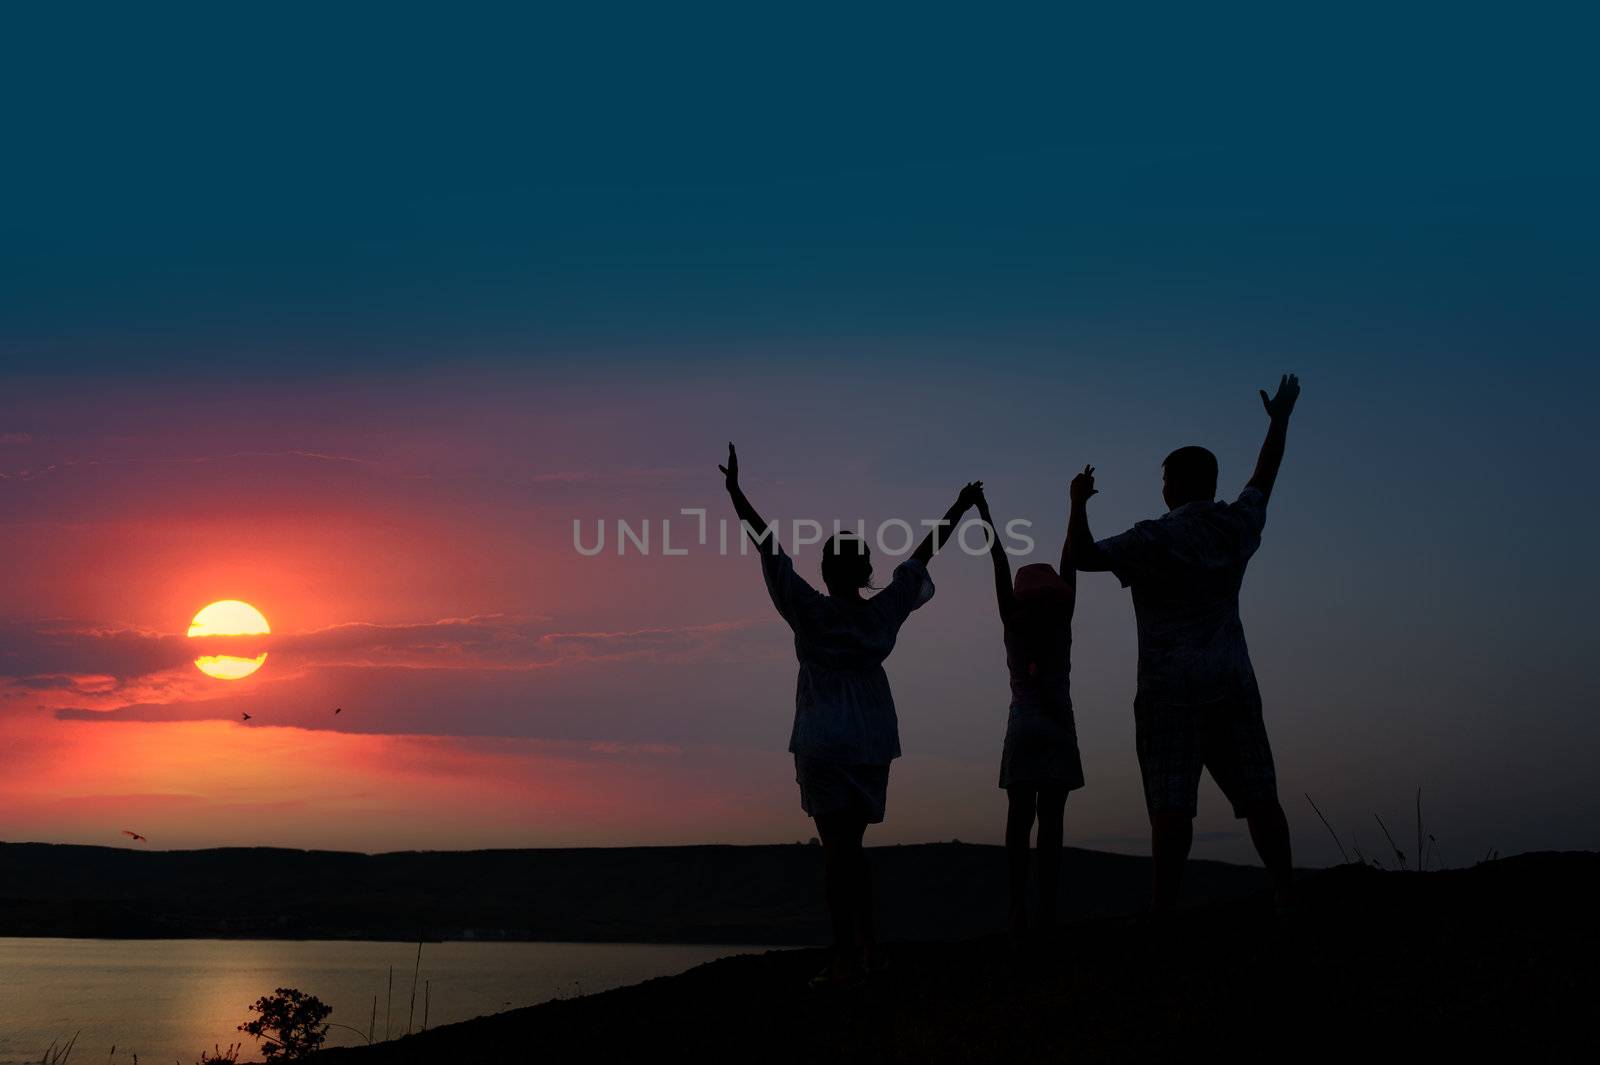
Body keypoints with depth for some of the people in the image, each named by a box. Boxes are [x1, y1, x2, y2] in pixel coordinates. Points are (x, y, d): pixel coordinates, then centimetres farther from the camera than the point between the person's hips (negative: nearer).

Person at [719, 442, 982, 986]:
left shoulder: (812, 611, -7)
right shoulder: (883, 613, 3)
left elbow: (770, 548, -9)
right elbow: (921, 557, 13)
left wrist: (735, 493, -8)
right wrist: (959, 509, 22)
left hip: (825, 743, -5)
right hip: (873, 742, 5)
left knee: (837, 847, -7)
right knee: (850, 846, 16)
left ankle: (845, 957, -10)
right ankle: (867, 945, 16)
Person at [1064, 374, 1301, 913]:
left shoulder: (1155, 539, -7)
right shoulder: (1236, 527, 7)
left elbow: (1079, 556, -13)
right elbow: (1263, 481, 26)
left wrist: (1078, 503, 2)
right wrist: (1280, 421, 39)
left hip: (1172, 686, -4)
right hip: (1233, 682, 4)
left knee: (1172, 806, -10)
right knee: (1259, 796, 5)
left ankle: (1163, 911, -15)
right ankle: (1286, 897, 1)